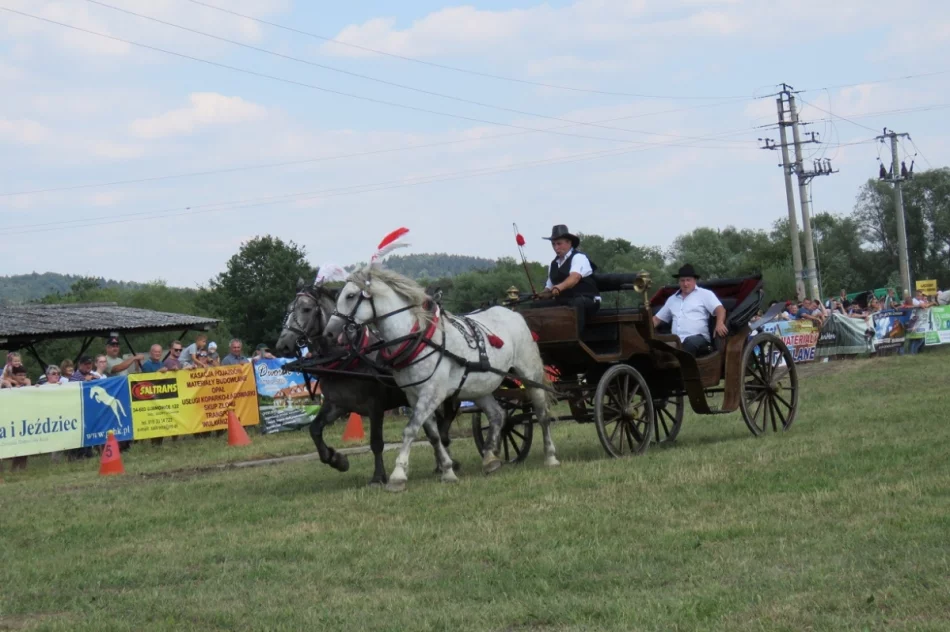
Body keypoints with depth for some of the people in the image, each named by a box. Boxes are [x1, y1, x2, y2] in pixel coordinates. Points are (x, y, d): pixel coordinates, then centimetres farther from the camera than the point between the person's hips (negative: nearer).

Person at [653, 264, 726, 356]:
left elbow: (720, 309, -3)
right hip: (676, 342, 4)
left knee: (691, 342, -41)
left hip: (698, 338, -4)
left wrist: (719, 323, -26)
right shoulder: (672, 299, 26)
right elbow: (657, 319, 31)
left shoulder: (705, 294, 10)